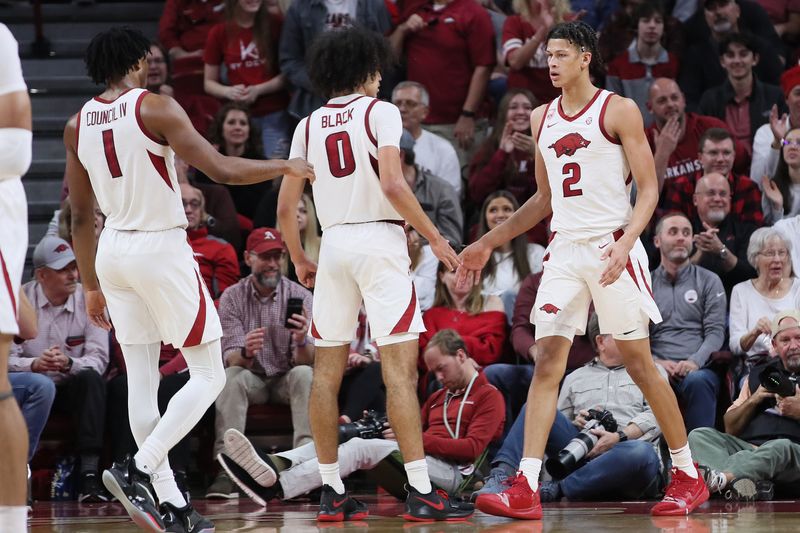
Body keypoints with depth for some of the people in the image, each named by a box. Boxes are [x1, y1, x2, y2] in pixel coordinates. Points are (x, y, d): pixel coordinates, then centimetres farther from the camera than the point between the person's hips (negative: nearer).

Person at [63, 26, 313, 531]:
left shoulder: (77, 125, 8)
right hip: (162, 249, -7)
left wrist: (92, 286, 21)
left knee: (142, 382, 9)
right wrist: (285, 167, -1)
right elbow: (221, 169, -17)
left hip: (112, 250, 7)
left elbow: (81, 216, 13)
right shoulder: (155, 108, -11)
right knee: (209, 375, 2)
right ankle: (139, 469, -14)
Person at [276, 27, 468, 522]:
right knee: (401, 368, -9)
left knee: (328, 370, 9)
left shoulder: (308, 126, 12)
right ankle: (421, 493, -14)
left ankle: (332, 491, 10)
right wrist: (434, 237, -6)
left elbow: (286, 206, 12)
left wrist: (299, 259, 26)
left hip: (333, 242, 5)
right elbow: (392, 185, -15)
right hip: (380, 239, -5)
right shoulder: (379, 111, -2)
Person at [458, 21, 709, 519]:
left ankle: (689, 476, 14)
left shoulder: (618, 110, -5)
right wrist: (487, 244, 19)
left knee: (639, 362, 0)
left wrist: (625, 243, -23)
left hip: (612, 248, -5)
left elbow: (649, 190, -7)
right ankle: (526, 490, -12)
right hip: (565, 249, 5)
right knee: (547, 361, -5)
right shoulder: (542, 118, 13)